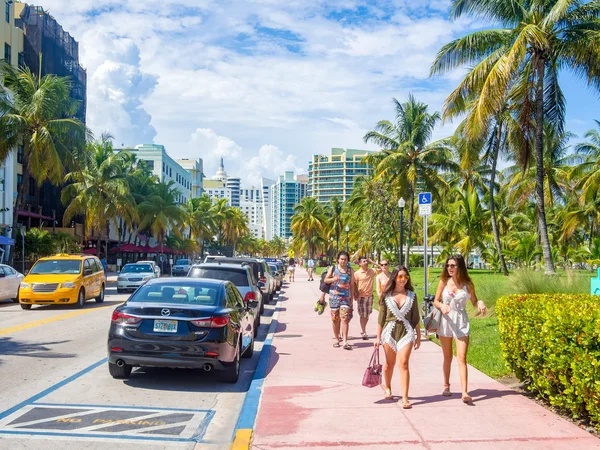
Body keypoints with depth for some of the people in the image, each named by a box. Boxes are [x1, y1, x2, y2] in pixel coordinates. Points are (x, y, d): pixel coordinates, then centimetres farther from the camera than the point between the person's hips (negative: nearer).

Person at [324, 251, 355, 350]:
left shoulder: (350, 270, 7)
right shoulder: (333, 268, 4)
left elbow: (352, 284, 9)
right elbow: (325, 280, 5)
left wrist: (352, 298, 6)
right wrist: (333, 279, -16)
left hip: (345, 297, 0)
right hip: (334, 296, 0)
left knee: (345, 318, -11)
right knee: (335, 319, 5)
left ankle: (345, 341, -12)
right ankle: (337, 339, 19)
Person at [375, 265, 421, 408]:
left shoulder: (411, 295, 3)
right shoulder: (387, 295, 1)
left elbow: (416, 318, 8)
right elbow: (381, 318, 5)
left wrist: (418, 336, 9)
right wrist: (378, 337, 5)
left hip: (406, 332, -1)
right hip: (389, 331, 1)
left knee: (403, 363, -10)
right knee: (389, 363, 14)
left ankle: (405, 398, -9)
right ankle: (388, 388, 38)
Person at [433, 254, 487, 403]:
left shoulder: (467, 284, -4)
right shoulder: (444, 282, -2)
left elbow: (474, 302, 6)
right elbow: (436, 301, 3)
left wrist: (480, 303, -16)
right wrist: (442, 306, -18)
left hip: (461, 322, -1)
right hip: (446, 320, 1)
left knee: (462, 357, -9)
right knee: (447, 357, 14)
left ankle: (464, 392, -13)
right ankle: (446, 386, 30)